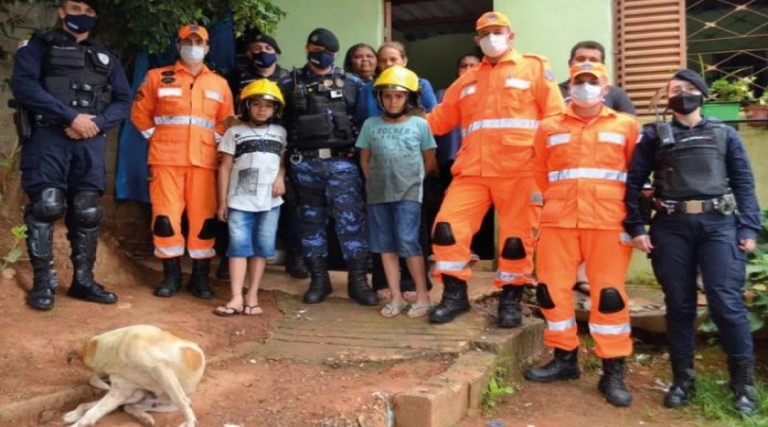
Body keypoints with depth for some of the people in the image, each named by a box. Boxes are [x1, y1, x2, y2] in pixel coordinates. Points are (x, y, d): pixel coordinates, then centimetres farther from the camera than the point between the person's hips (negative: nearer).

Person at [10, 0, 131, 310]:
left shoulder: (105, 58, 20)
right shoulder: (38, 46, 7)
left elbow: (123, 101, 12)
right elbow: (23, 86, -9)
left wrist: (95, 123, -8)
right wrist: (71, 116, -16)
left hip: (91, 143, 4)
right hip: (48, 138, -4)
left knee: (88, 212, 4)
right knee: (45, 207, -9)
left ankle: (83, 281, 13)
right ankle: (43, 283, -1)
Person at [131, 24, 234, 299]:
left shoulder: (219, 84, 13)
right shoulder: (158, 77, 8)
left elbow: (226, 121, 17)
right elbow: (140, 112, 10)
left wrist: (214, 142, 5)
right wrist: (155, 137, 3)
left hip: (203, 161, 1)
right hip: (166, 159, -1)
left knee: (204, 218, -1)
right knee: (165, 216, -3)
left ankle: (200, 277, 9)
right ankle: (171, 275, 8)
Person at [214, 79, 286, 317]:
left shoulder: (280, 133, 11)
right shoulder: (235, 132, 4)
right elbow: (225, 168, 4)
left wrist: (280, 177, -5)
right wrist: (222, 201, 0)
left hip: (269, 202, 2)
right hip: (240, 201, -2)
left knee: (262, 248, 4)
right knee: (239, 246, -5)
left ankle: (252, 295, 11)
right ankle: (236, 298, -5)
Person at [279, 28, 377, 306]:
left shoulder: (351, 83, 9)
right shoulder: (290, 84, 9)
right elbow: (278, 121, 8)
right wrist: (286, 160, 3)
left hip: (342, 162, -1)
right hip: (305, 164, 1)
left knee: (351, 219, -5)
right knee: (311, 221, 7)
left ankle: (357, 280, 3)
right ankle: (319, 279, 17)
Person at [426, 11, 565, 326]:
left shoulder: (534, 68, 9)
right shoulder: (467, 80, 22)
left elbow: (556, 117, 2)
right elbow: (440, 119, 20)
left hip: (519, 172, -3)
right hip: (472, 171, 4)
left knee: (516, 238, 1)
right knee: (447, 226, -6)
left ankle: (511, 299, 19)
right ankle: (455, 295, 9)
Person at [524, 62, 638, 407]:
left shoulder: (626, 126, 7)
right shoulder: (549, 128, 11)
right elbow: (540, 173, 18)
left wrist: (632, 217, 6)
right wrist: (560, 199, 14)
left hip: (609, 223, -2)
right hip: (558, 221, 2)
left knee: (610, 293, -1)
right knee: (552, 289, 5)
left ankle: (613, 373, 9)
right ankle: (565, 359, 22)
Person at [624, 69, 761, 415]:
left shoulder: (724, 134, 13)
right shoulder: (654, 136, 11)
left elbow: (744, 184, 9)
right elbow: (633, 182, 7)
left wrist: (749, 228, -2)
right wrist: (635, 228, -2)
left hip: (719, 224, 0)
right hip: (671, 228, 1)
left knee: (726, 302, -7)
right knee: (679, 304, 5)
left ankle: (744, 382, 7)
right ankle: (682, 379, 17)